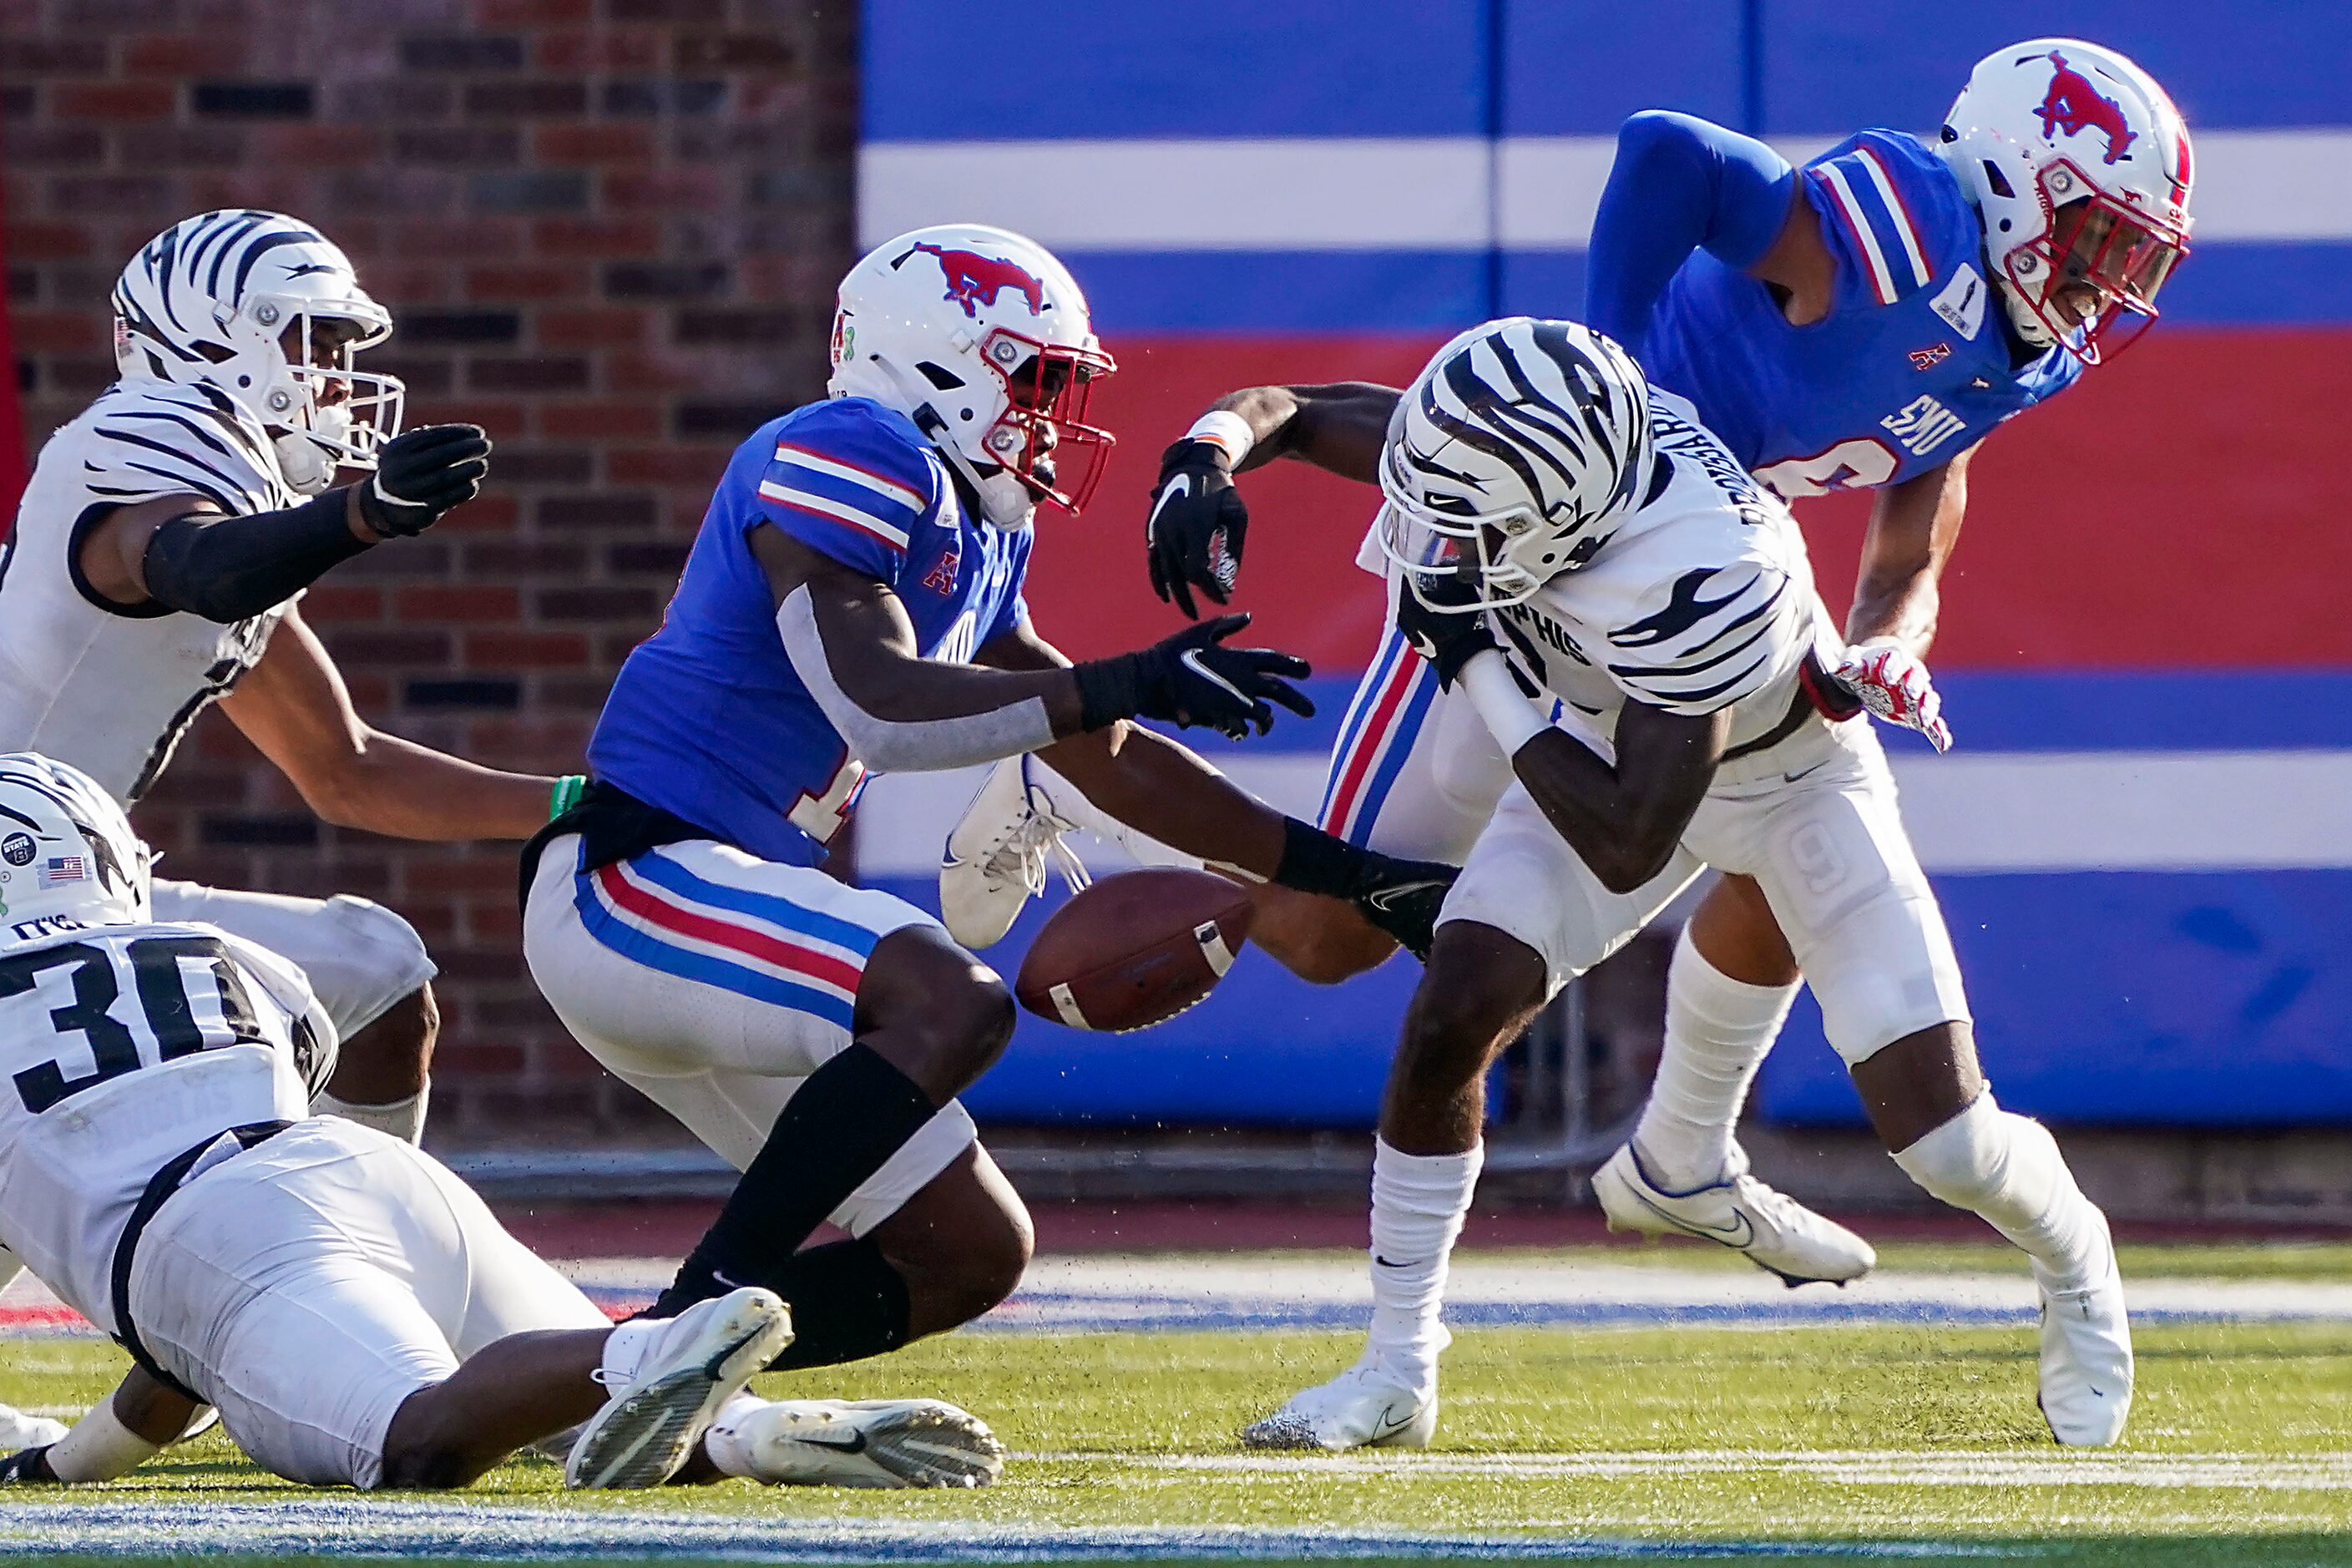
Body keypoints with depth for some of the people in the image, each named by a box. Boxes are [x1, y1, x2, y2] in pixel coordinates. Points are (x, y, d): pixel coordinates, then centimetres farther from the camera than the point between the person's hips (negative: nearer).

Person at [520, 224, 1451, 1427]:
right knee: (952, 1004, -33)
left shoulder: (978, 538, 19)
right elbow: (877, 705, -23)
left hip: (727, 899, 10)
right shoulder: (853, 459, -11)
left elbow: (1103, 759, 26)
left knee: (973, 1255, 8)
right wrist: (1121, 685, -25)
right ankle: (691, 1319, -30)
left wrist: (1341, 874, 24)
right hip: (628, 885, -10)